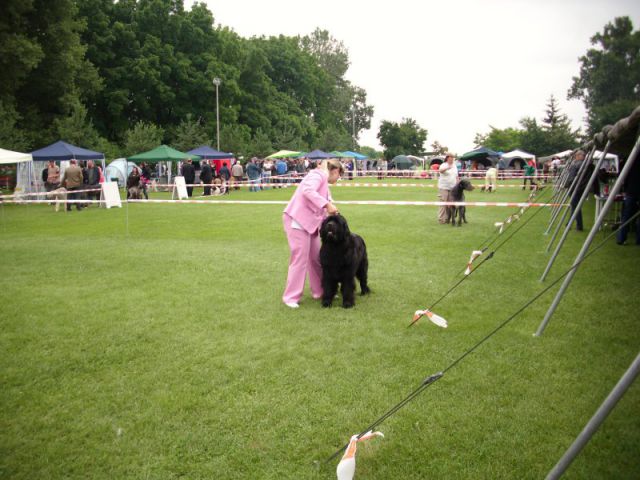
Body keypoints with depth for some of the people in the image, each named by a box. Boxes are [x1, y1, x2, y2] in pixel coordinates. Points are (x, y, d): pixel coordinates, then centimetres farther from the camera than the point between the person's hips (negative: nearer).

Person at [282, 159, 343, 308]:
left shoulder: (324, 182, 22)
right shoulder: (318, 174, -6)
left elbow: (321, 210, 21)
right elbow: (307, 190, -26)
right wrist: (327, 204, -27)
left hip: (311, 222, 10)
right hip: (298, 220, -10)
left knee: (316, 257, 11)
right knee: (300, 258, -7)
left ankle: (320, 291, 22)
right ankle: (291, 297, 1)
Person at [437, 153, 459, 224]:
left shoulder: (455, 166, 15)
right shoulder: (444, 165, -6)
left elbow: (456, 177, 19)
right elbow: (440, 170, -30)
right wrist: (447, 168, -49)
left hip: (452, 188, 6)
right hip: (443, 188, -6)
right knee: (443, 203, -7)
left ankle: (447, 218, 13)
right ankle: (441, 219, -3)